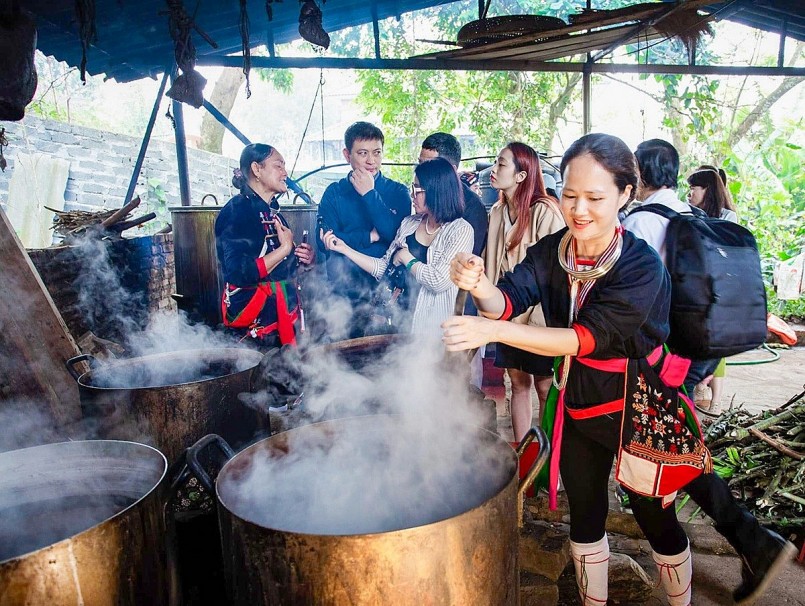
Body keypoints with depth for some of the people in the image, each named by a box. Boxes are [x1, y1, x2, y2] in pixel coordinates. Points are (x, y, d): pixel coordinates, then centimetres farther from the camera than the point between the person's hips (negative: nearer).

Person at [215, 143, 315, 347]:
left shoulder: (271, 212, 15)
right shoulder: (237, 211, -12)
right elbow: (239, 273, -25)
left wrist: (302, 257, 6)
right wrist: (285, 248, -18)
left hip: (284, 312, 8)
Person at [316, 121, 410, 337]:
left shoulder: (398, 192, 4)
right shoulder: (334, 193, 5)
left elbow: (398, 236, -12)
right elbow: (325, 241, -8)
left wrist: (370, 194, -10)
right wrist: (371, 236, -11)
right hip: (344, 294, 0)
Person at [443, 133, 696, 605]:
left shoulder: (642, 267, -24)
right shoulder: (552, 251, -9)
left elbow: (588, 336, -34)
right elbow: (508, 300, -20)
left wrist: (493, 331, -43)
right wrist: (479, 285, -44)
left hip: (637, 409, -4)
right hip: (577, 406, 4)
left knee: (656, 521, 15)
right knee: (584, 519, 19)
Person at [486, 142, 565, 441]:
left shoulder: (544, 211, -14)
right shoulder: (497, 212, 6)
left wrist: (540, 316, -15)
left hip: (539, 316, -6)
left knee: (544, 388, 5)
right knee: (518, 383, 14)